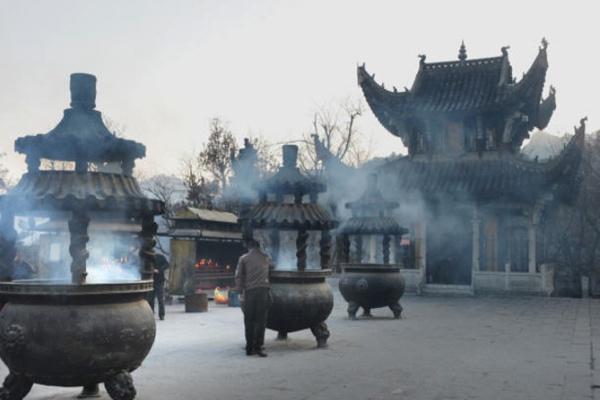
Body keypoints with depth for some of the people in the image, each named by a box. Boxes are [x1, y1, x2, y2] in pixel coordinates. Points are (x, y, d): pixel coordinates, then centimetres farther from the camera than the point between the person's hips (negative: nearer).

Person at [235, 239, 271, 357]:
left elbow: (238, 276, 1)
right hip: (263, 290, 0)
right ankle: (258, 347, -6)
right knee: (261, 320, 1)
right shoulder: (266, 258, 13)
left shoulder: (243, 258, 7)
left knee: (249, 321, 6)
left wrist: (240, 291, 5)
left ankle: (249, 348, 6)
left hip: (249, 291, 0)